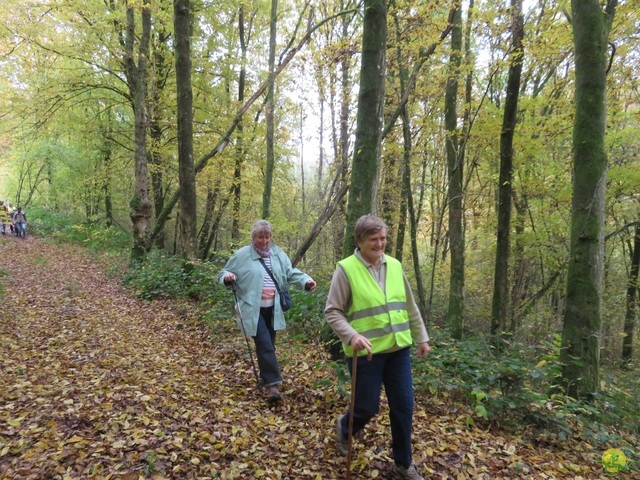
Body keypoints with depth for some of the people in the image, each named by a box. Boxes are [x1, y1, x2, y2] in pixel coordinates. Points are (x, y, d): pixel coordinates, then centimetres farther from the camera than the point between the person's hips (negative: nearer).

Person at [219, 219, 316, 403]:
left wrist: (306, 280, -7)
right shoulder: (242, 255, -5)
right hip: (253, 309, -4)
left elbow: (290, 273, 9)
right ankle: (272, 384, -10)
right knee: (264, 345, -12)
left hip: (272, 308, 5)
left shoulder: (278, 254, 6)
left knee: (269, 345, 17)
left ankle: (267, 376, 36)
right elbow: (225, 273, 2)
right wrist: (227, 276, -22)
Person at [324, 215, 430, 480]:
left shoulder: (394, 266, 5)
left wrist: (421, 337, 15)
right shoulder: (346, 269, -12)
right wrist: (352, 336, -26)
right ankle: (344, 427, 43)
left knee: (404, 407, 11)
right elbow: (332, 312, -12)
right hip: (366, 353, -5)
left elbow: (410, 307, 13)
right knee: (368, 407, 7)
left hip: (398, 349, 5)